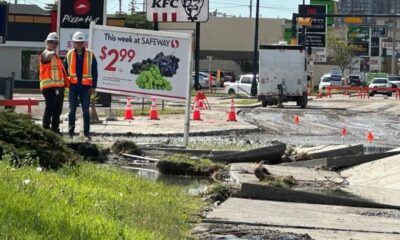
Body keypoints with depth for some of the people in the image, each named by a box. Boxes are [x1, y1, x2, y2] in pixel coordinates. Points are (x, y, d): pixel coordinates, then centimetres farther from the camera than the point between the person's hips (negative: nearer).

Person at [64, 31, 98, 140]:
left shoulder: (90, 55, 2)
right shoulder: (69, 55, 6)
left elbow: (94, 72, 3)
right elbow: (65, 70, 11)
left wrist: (93, 86, -3)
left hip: (85, 87, -1)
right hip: (73, 86, 1)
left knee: (86, 111, 2)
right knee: (72, 110, 1)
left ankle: (86, 133, 6)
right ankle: (70, 132, 6)